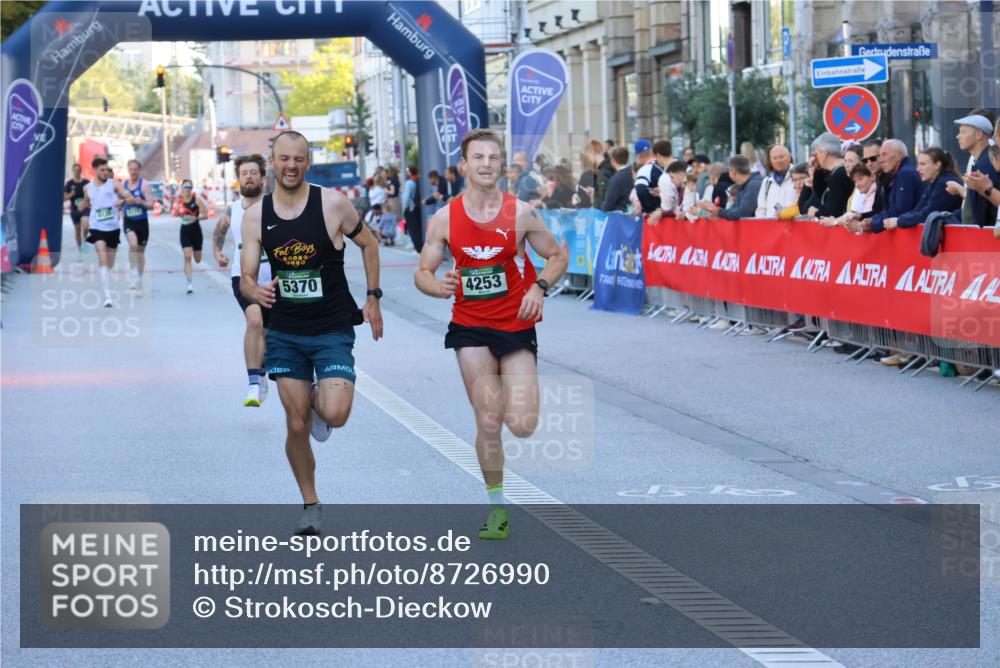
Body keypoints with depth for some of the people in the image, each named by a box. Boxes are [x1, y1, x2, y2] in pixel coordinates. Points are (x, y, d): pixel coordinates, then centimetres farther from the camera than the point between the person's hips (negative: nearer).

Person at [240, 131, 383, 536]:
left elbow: (368, 243, 6)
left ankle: (320, 399, 19)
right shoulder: (256, 216, -2)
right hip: (285, 332, 2)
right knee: (296, 426, 2)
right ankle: (310, 506, 20)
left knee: (335, 415, -19)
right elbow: (246, 278, -2)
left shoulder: (332, 204, -9)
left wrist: (373, 299, 4)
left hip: (333, 329, -2)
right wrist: (256, 292, -25)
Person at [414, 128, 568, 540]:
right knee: (488, 422, -5)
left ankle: (514, 395, 29)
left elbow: (557, 256, 6)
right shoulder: (444, 219, -2)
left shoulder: (521, 213, -5)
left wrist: (540, 287, -13)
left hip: (517, 326, 0)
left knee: (522, 426, -9)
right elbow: (422, 272, 5)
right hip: (471, 329, 0)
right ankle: (498, 510, 11)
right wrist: (438, 287, -18)